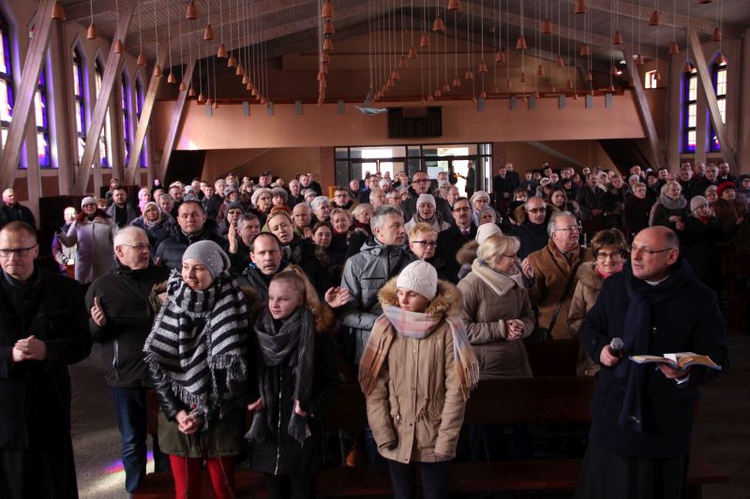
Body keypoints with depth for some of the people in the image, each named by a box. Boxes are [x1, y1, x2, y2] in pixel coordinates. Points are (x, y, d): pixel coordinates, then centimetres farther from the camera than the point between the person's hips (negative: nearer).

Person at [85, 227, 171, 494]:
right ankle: (137, 490, 33)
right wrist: (98, 324, -20)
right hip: (126, 376, -1)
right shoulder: (101, 287, -1)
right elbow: (91, 335, 1)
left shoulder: (163, 276, 2)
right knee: (133, 442, 13)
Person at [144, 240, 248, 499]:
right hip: (176, 415, 2)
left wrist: (204, 413, -13)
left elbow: (231, 367, -11)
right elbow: (154, 362, -1)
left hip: (219, 417, -2)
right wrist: (175, 410, -8)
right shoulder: (172, 305, 1)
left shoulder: (228, 308, -8)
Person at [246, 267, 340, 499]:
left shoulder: (316, 332, -9)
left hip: (302, 429, -3)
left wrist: (313, 407, -19)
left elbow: (331, 381, -5)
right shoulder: (260, 329, 2)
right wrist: (251, 398, -6)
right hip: (266, 428, 4)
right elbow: (249, 373, 12)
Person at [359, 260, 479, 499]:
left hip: (433, 439, -2)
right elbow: (374, 386, -2)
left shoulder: (448, 330, -9)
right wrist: (384, 434, -8)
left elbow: (456, 390, -8)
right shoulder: (385, 327, -2)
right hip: (396, 439, 2)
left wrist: (446, 439, -11)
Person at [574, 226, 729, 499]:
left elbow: (717, 356, -6)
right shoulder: (614, 285, 3)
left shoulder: (700, 298, -7)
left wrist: (689, 373, -27)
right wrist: (600, 348, -8)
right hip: (613, 409, 3)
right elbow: (589, 327, 14)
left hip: (665, 416, -2)